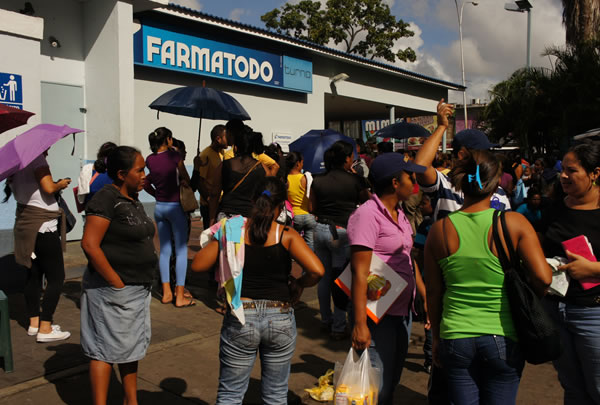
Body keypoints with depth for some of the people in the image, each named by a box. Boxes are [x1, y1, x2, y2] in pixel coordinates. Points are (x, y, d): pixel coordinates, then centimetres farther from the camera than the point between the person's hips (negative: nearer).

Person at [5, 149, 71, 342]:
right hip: (43, 226, -9)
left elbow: (30, 189, 16)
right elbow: (49, 188, -23)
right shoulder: (37, 158, -12)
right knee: (56, 277, -4)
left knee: (34, 275, 15)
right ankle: (45, 329, -3)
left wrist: (56, 184, 12)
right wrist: (60, 184, -3)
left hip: (24, 224, 9)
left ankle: (34, 323, 22)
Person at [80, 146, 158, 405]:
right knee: (106, 350, 1)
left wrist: (142, 282, 10)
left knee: (132, 346, 18)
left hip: (138, 289, 9)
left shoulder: (132, 199, 11)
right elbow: (89, 244, -23)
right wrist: (118, 284, -20)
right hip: (111, 290, -9)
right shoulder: (106, 199, -16)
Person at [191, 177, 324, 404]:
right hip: (280, 320, 0)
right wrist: (299, 284, 1)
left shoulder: (232, 230, -5)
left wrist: (215, 239, 13)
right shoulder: (287, 236, -8)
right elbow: (316, 270, -19)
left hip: (240, 319, 1)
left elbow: (198, 265, -2)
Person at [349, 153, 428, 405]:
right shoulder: (368, 214, -15)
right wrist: (359, 324, -22)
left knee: (392, 383, 18)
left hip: (403, 311, 9)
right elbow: (360, 273, -19)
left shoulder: (399, 215, 12)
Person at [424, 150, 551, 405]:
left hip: (455, 338, 1)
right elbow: (543, 278, -15)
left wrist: (436, 337, 13)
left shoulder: (439, 230, -4)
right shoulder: (515, 223, -10)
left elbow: (433, 292, 1)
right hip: (503, 339, -1)